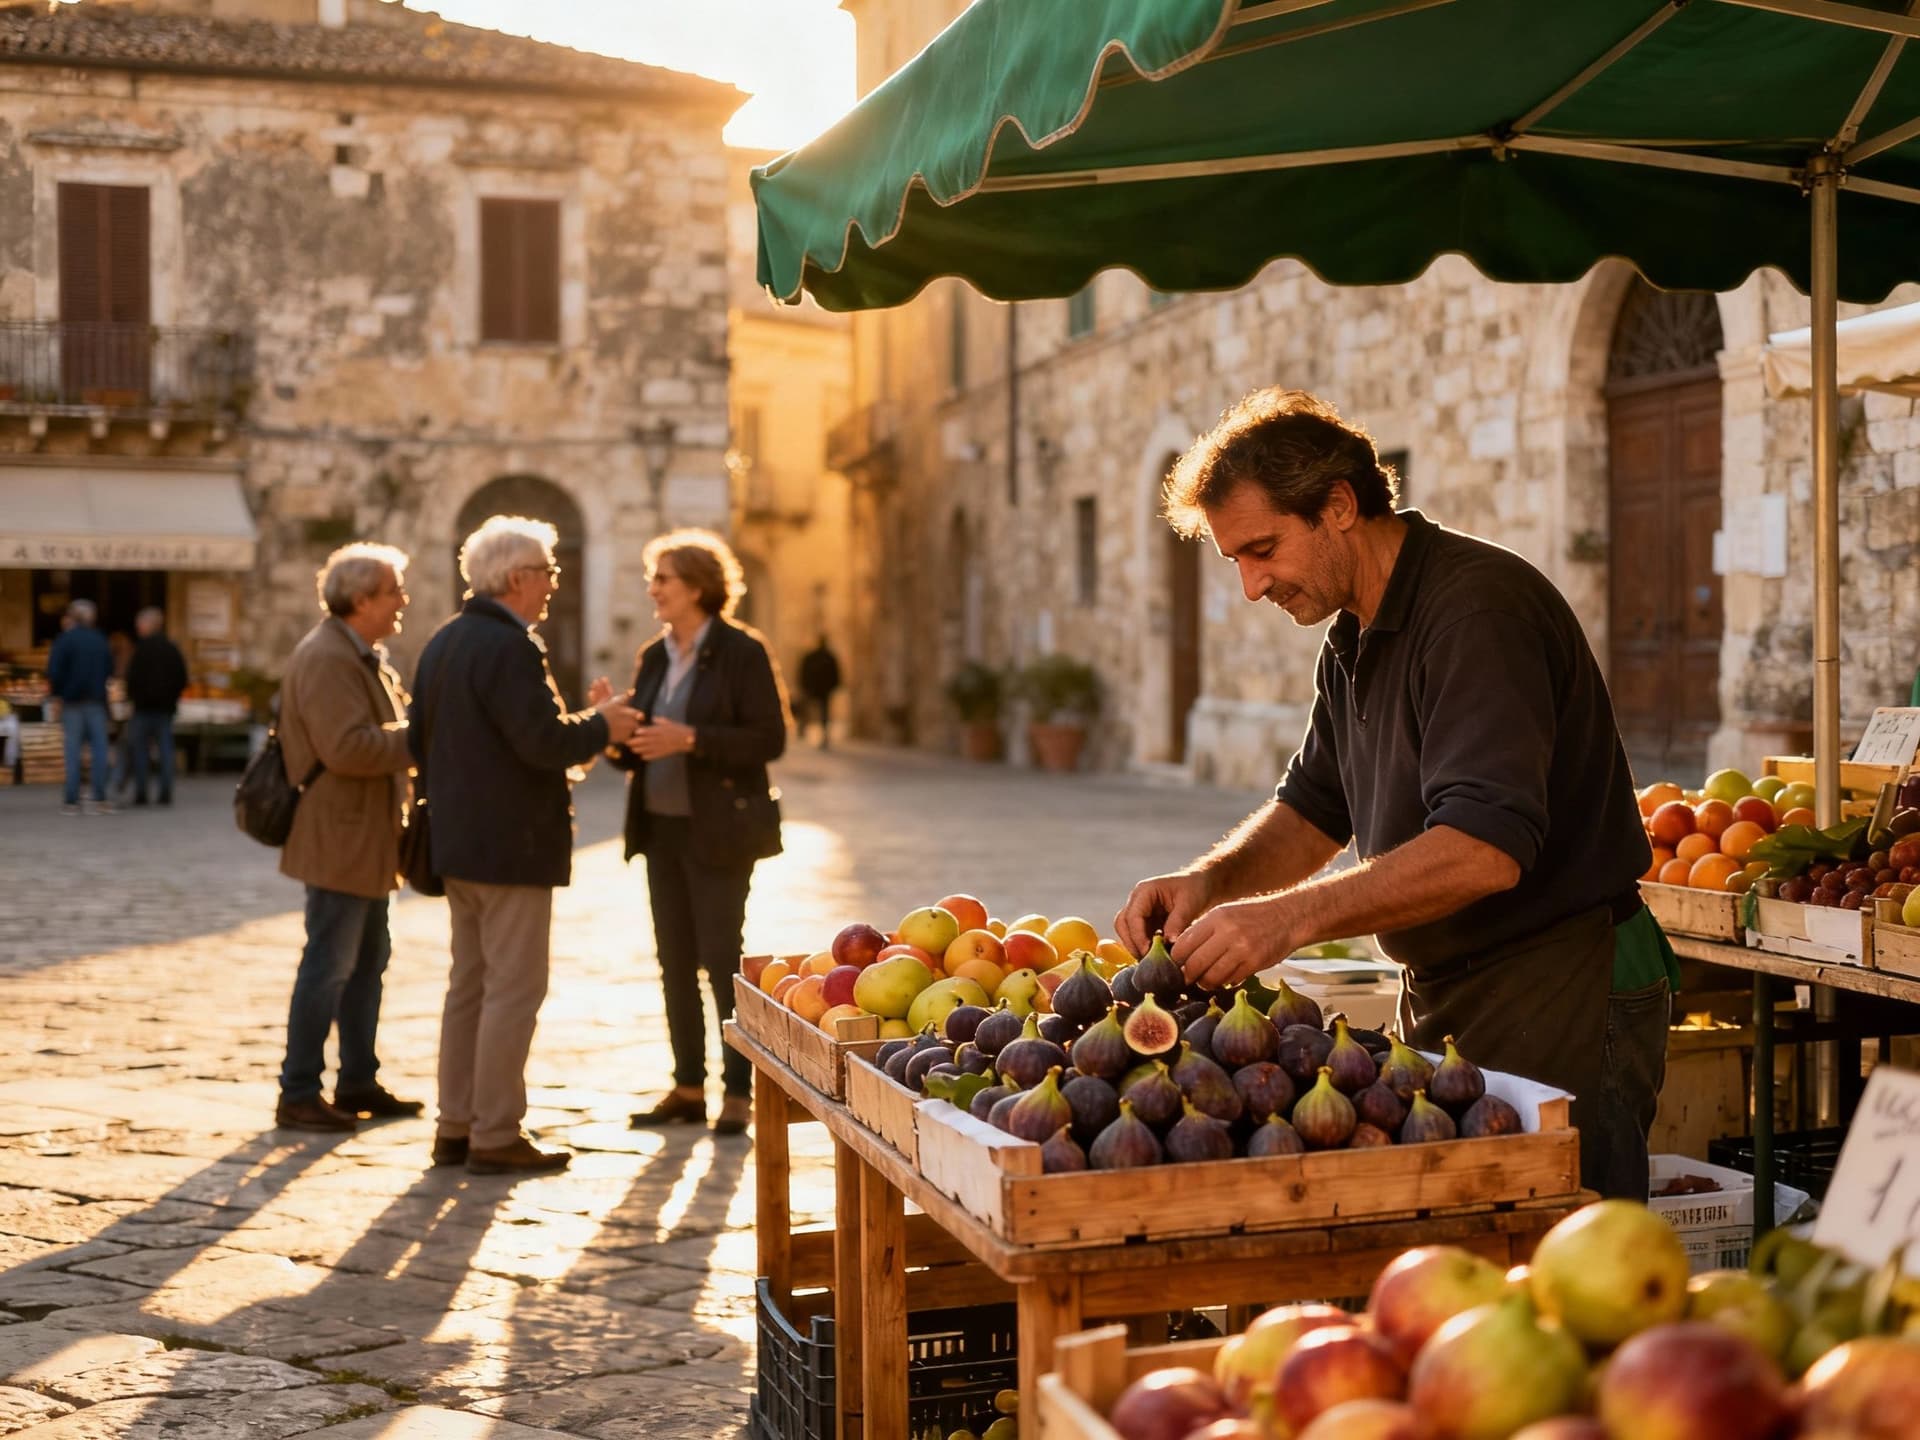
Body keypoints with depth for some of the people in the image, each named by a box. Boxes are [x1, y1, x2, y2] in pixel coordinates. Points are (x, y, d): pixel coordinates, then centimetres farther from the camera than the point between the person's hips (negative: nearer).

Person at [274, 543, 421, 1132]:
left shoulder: (363, 657, 16)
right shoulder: (327, 658, -17)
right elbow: (347, 748, -26)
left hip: (365, 840, 11)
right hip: (338, 839, -11)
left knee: (368, 961, 15)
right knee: (328, 966, -5)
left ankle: (358, 1083, 24)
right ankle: (298, 1095, 3)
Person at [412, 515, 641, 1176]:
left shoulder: (444, 642, 13)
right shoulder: (510, 646, -18)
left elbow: (421, 741, 18)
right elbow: (544, 742, -24)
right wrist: (601, 724, -7)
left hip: (458, 842, 10)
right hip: (511, 845, -10)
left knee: (469, 985, 15)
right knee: (514, 990, -3)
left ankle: (455, 1127, 20)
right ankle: (495, 1137, 1)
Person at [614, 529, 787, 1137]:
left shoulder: (742, 652, -8)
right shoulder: (655, 657, 13)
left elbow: (769, 738, -14)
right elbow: (641, 747, 16)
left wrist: (690, 740, -22)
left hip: (717, 831, -7)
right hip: (662, 828, 7)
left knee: (722, 960, -4)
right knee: (675, 962, 10)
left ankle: (737, 1092, 6)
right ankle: (687, 1088, 19)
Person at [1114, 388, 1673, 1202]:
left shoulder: (1479, 605, -20)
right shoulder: (1354, 638, 12)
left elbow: (1486, 848, -30)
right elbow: (1314, 807, 19)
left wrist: (1292, 917, -33)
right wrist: (1209, 881, 0)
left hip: (1562, 1007, -9)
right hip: (1444, 998, 9)